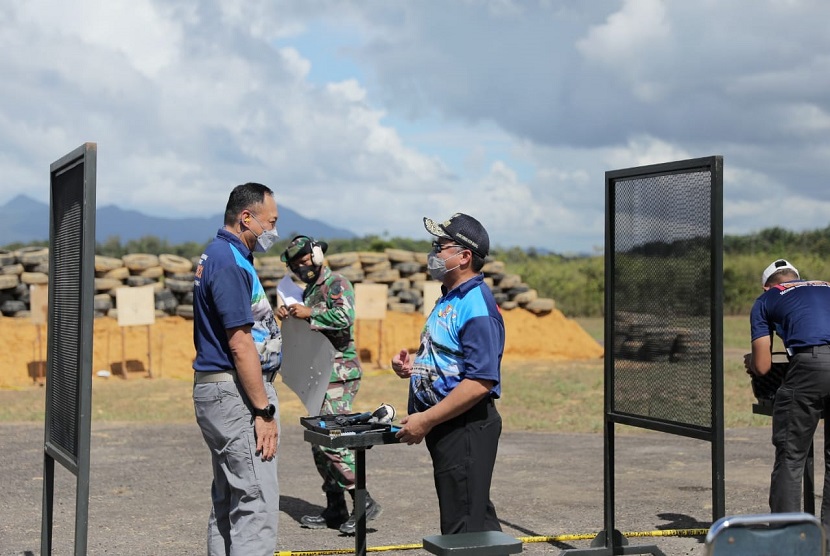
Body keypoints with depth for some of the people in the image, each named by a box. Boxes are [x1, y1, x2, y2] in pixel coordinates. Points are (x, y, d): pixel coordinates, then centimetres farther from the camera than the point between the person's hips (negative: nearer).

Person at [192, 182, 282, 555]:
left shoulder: (217, 256, 15)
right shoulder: (230, 262, -17)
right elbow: (240, 345, -21)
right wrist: (264, 411, -19)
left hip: (218, 389, 11)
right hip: (235, 394, -11)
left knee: (227, 501, 14)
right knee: (257, 501, -10)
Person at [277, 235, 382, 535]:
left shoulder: (337, 284, -8)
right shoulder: (310, 290, 20)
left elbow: (345, 317, -26)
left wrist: (309, 314, -21)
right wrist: (290, 316, 9)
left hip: (339, 375, -10)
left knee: (331, 440, -15)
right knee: (319, 443, 10)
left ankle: (364, 503, -10)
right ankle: (335, 510, 17)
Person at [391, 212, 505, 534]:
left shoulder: (477, 306, -19)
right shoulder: (449, 299, 14)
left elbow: (480, 382, -25)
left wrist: (426, 420, -22)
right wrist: (413, 365, 5)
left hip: (466, 429, -11)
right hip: (446, 429, 11)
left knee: (464, 529, -4)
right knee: (477, 519, 19)